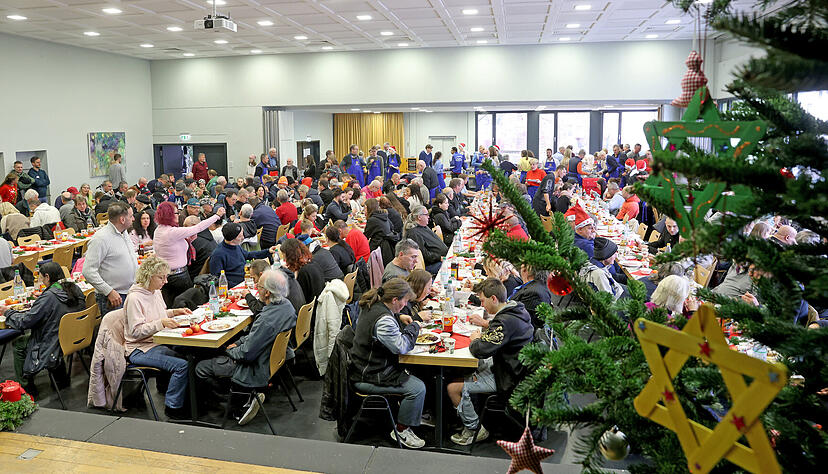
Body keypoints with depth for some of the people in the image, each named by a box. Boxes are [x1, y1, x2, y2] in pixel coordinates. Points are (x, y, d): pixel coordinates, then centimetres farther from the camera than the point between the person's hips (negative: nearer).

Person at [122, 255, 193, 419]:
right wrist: (161, 323, -29)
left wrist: (175, 312, 11)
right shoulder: (134, 298, -16)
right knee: (182, 365, -25)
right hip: (140, 349, -8)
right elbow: (136, 331, -19)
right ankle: (172, 407, -8)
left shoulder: (156, 292, 10)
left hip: (158, 343, 8)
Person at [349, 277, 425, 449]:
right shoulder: (384, 320, -28)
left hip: (364, 368, 11)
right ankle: (401, 431, 2)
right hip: (369, 378, -11)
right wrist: (413, 327, -8)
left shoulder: (371, 306, 2)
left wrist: (398, 317, 10)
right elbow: (402, 347, -24)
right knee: (418, 388, -14)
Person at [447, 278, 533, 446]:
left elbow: (481, 351, -30)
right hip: (514, 369, 11)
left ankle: (473, 430, 7)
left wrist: (475, 339, -9)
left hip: (507, 380, -10)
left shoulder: (506, 321, -28)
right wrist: (483, 335, 0)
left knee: (453, 388, -10)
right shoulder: (517, 310, 2)